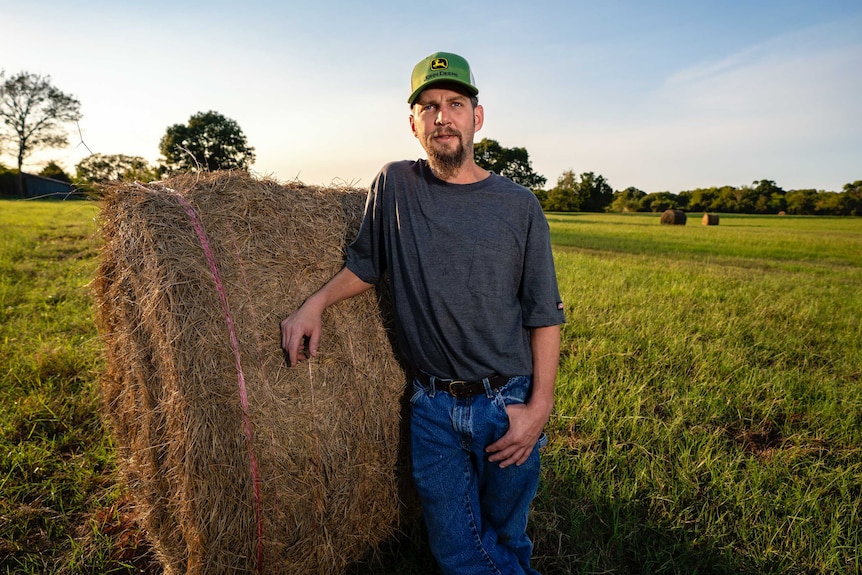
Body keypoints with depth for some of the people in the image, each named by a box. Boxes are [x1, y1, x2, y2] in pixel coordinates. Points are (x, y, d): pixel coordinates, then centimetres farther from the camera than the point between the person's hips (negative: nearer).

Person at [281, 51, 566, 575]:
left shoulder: (518, 205, -4)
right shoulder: (394, 185, 0)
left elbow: (545, 315, -2)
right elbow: (366, 264, 13)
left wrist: (540, 405, -7)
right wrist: (315, 303, -3)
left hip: (508, 404, 0)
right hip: (432, 405, 1)